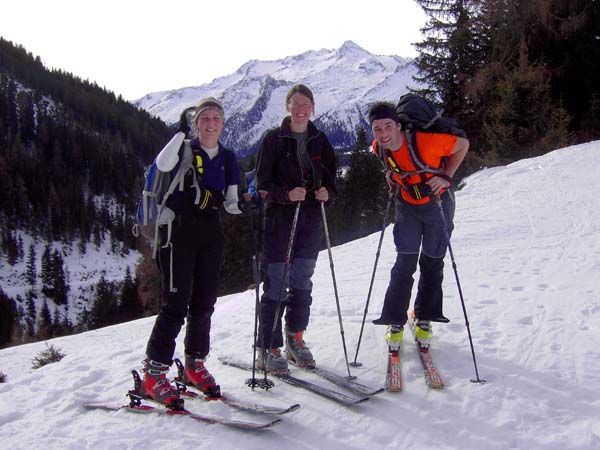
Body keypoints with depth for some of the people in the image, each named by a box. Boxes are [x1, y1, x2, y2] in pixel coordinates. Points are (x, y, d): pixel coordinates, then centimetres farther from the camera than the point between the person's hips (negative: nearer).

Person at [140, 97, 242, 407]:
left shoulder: (228, 158, 13)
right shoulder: (182, 150, -1)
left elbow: (230, 203, 15)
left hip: (211, 233, 5)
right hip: (180, 231, -5)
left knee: (204, 302, 7)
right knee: (176, 303, -10)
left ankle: (194, 365, 21)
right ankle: (153, 373, -2)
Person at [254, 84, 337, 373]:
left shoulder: (320, 140, 10)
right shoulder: (273, 139, -2)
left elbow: (331, 176, 15)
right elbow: (262, 182, -5)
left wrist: (326, 191, -7)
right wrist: (287, 194, -21)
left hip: (311, 219, 4)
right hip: (279, 218, -4)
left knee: (302, 282, 10)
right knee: (276, 284, -4)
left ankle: (295, 339, 24)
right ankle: (269, 349, 4)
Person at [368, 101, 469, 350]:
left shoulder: (426, 140, -32)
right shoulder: (379, 148, -16)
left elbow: (463, 144, -15)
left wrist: (446, 177, -21)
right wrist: (392, 174, -6)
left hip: (438, 203, -2)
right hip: (408, 206, 2)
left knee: (432, 263, 7)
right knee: (405, 263, -4)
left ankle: (424, 318, 25)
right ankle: (395, 322, 7)